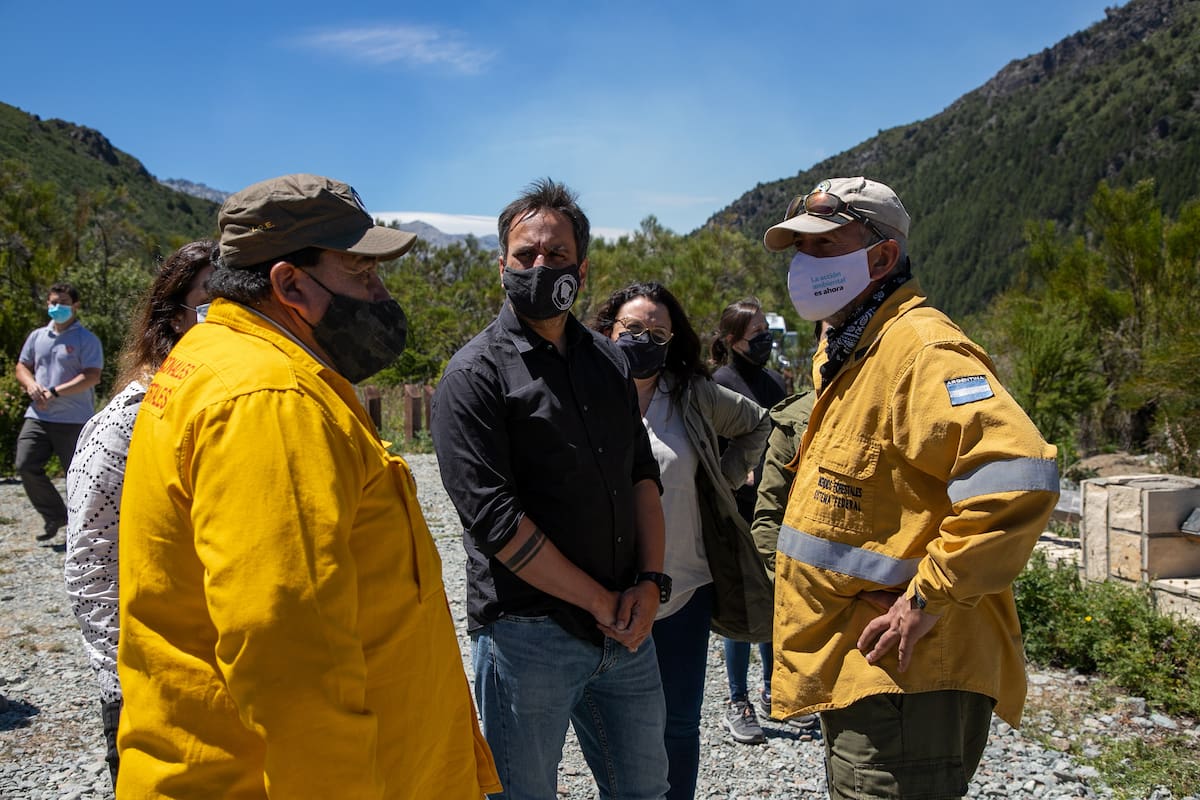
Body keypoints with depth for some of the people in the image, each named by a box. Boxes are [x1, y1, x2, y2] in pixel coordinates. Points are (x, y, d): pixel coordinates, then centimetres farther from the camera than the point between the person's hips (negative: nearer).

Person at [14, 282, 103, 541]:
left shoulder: (86, 339, -4)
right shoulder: (37, 336, 15)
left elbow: (92, 376, -14)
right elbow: (22, 366, 19)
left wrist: (55, 391, -19)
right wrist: (30, 384, -4)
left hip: (74, 420, -5)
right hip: (37, 416, 6)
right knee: (26, 465, -4)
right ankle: (55, 515, 13)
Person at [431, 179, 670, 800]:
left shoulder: (608, 360, 10)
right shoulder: (475, 374, -10)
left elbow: (642, 473, 12)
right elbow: (495, 520, -17)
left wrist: (651, 582, -2)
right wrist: (600, 603, -14)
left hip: (625, 628, 6)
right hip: (528, 634, -5)